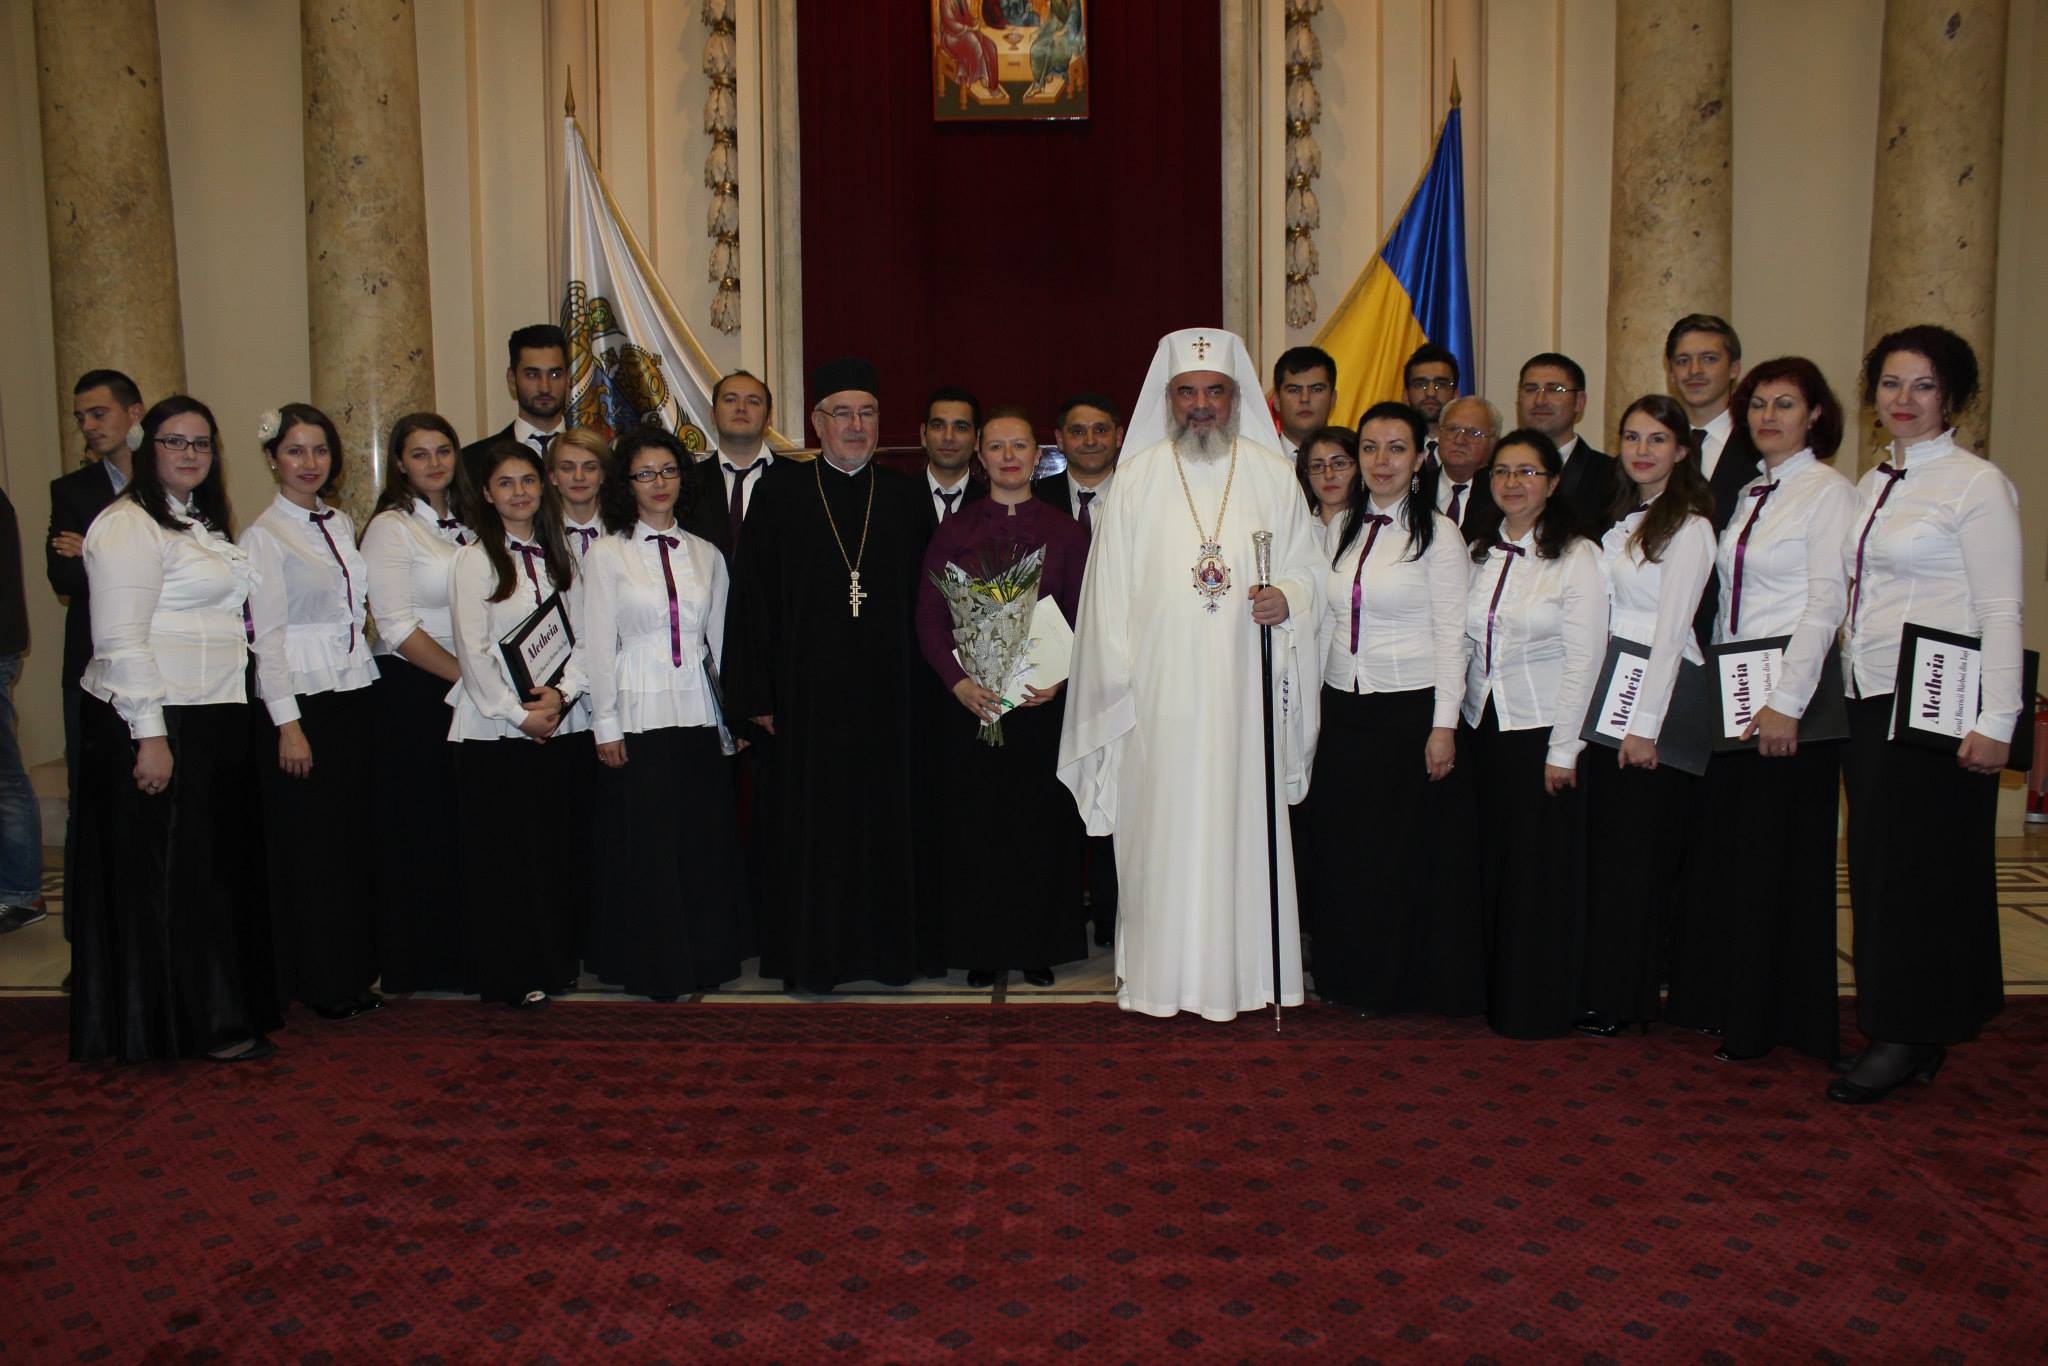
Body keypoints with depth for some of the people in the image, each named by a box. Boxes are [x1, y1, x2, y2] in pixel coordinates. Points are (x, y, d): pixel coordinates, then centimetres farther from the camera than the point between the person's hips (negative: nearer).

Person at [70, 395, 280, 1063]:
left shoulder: (202, 523, 17)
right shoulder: (129, 525, -11)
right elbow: (121, 641, -18)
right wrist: (151, 735, -22)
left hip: (214, 721, 9)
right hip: (152, 723, -9)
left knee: (216, 867, 14)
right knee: (164, 874, 1)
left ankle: (219, 1010, 25)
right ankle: (188, 1025, 10)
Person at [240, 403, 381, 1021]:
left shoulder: (342, 524, 12)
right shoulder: (264, 535, -7)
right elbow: (267, 635, -11)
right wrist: (288, 724, -15)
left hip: (355, 696, 6)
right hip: (302, 700, -6)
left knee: (358, 836, 9)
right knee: (309, 844, 2)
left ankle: (355, 967, 21)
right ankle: (320, 982, 12)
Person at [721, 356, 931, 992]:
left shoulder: (906, 496, 8)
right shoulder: (780, 491, 3)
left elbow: (923, 602, 8)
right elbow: (751, 599, 1)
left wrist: (923, 687, 1)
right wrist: (757, 695, -4)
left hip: (888, 694, 2)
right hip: (807, 692, -1)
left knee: (886, 823, 6)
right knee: (810, 826, 4)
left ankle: (885, 947, 20)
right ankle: (811, 955, 17)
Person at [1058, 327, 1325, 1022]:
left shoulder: (1273, 474, 8)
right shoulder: (1137, 477, 5)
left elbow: (1309, 568, 12)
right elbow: (1110, 588, 4)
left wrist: (1287, 598, -11)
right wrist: (1117, 683, -2)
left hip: (1244, 689, 1)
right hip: (1160, 692, -1)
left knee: (1242, 821, 2)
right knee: (1162, 826, 1)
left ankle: (1243, 970, 14)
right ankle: (1162, 972, 12)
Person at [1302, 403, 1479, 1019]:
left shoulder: (1438, 534, -5)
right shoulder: (1342, 528, 11)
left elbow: (1451, 635, -8)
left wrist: (1444, 725, -13)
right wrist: (1314, 704, 11)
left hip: (1409, 710, -5)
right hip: (1343, 707, 5)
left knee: (1406, 853, 3)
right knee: (1341, 848, 8)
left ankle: (1399, 986, 18)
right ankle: (1350, 978, 22)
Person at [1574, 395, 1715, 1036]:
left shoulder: (1687, 525, -8)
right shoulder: (1622, 520, 16)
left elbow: (1671, 628, -15)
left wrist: (1647, 723, -18)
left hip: (1657, 700, -7)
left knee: (1642, 852, -1)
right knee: (1605, 845, 9)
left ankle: (1627, 999, 9)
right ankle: (1605, 988, 19)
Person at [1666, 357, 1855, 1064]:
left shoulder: (1828, 492, -6)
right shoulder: (1747, 494, 15)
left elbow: (1825, 605, -13)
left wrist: (1786, 701, -18)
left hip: (1789, 694, -7)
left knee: (1778, 855, 0)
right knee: (1718, 846, 10)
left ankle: (1765, 1020, 11)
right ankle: (1717, 999, 22)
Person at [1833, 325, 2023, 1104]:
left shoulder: (1975, 484, -5)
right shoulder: (1872, 486, 16)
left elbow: (2001, 610, -11)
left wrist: (1995, 722, -17)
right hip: (1869, 699, 7)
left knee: (1923, 867, -2)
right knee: (1877, 864, 9)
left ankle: (1908, 1039, 8)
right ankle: (1897, 1031, 18)